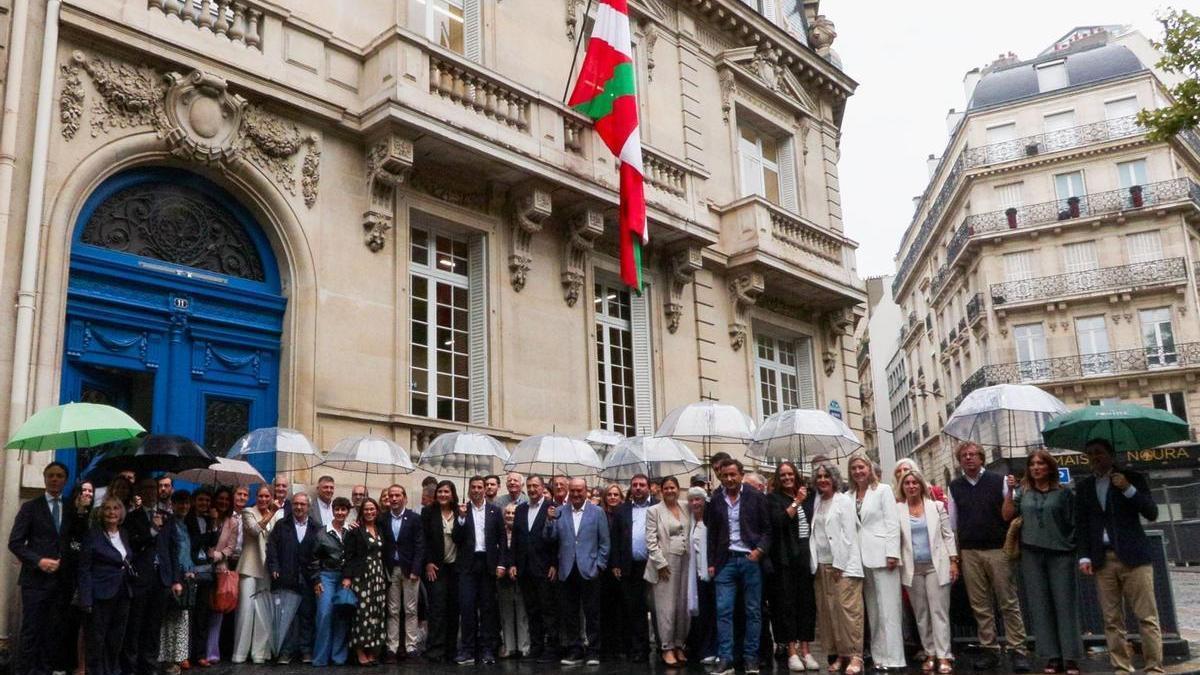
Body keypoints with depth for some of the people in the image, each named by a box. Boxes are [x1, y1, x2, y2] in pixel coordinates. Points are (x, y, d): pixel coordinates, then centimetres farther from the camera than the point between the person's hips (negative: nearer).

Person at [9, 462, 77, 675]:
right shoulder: (30, 507, 2)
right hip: (36, 579, -3)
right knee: (31, 631, -2)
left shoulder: (72, 510, 12)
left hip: (63, 581, 3)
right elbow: (15, 542, -3)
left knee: (55, 632, 5)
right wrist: (38, 561, -14)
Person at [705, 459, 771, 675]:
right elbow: (712, 534, 11)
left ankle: (750, 657, 12)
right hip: (725, 561, 2)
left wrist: (760, 550, -14)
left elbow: (767, 528, 1)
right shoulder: (715, 501, 7)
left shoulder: (756, 497, 0)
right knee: (723, 611, -4)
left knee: (753, 611, 4)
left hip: (751, 559, -1)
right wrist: (711, 563, 6)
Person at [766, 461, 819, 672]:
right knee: (787, 603, -1)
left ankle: (805, 650, 12)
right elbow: (778, 521, -15)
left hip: (806, 556, 4)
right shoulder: (773, 498, 1)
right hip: (786, 558, -4)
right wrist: (796, 502, -13)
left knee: (807, 602, 5)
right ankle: (792, 651, 5)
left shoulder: (806, 496, 12)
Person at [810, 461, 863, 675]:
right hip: (822, 564, 5)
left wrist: (839, 564, -11)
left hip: (843, 563, -5)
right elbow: (814, 535, 12)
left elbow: (849, 534, -7)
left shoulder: (844, 500, -2)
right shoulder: (816, 503, 14)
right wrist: (815, 563, 5)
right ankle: (838, 654, 9)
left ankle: (855, 656, -5)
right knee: (828, 611, 3)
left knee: (848, 609, -9)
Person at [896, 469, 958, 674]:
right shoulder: (897, 509, 2)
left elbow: (948, 535, 5)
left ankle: (944, 656, -1)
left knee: (939, 611, -3)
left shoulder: (936, 506, 4)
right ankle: (930, 654, 15)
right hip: (912, 568, 1)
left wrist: (953, 561, -1)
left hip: (936, 565, -1)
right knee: (921, 613, 7)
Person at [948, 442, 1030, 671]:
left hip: (998, 549, -3)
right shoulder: (955, 487, 9)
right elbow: (953, 522, 11)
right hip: (969, 553, 3)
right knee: (980, 606, 7)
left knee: (1009, 603, -1)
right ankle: (990, 650, 14)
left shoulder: (998, 481, 1)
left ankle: (1018, 650, 4)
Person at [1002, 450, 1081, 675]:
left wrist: (1076, 548, -4)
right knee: (1040, 606, 3)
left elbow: (1074, 523, 4)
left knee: (1065, 604, -2)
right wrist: (1010, 491, -6)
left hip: (1060, 553, -2)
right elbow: (1008, 515, 2)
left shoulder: (1064, 492, 5)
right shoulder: (1023, 492, 10)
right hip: (1031, 554, 2)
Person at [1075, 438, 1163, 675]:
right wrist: (1084, 557, 1)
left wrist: (1128, 489, -14)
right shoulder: (1084, 486, 13)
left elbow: (1152, 514, -2)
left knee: (1146, 617, -4)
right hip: (1103, 560, 3)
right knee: (1112, 620, 2)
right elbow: (1081, 525, 11)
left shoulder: (1132, 477, 5)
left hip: (1133, 556, -3)